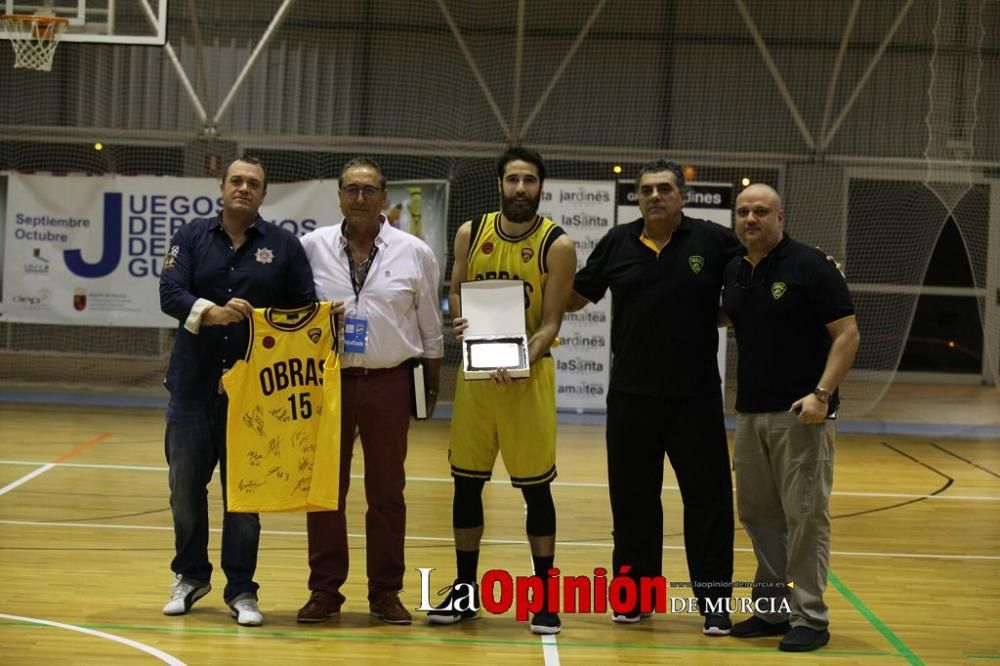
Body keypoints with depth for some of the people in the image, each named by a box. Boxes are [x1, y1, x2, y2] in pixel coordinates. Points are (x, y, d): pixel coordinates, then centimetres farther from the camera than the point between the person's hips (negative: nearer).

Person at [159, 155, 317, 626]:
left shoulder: (284, 246, 4)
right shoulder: (191, 238, 4)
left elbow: (307, 308, 4)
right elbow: (170, 294, -8)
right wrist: (215, 312, -26)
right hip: (194, 385, 1)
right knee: (185, 485, 9)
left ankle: (241, 590, 11)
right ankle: (191, 575, 27)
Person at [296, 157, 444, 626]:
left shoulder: (414, 253, 1)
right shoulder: (312, 247, 1)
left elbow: (430, 327, 7)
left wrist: (432, 385, 7)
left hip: (389, 382, 0)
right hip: (327, 380, 1)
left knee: (386, 492, 6)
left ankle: (386, 592, 15)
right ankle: (324, 589, 15)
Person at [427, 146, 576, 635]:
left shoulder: (557, 245, -7)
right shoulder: (470, 234, 3)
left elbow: (550, 323, -9)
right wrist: (461, 322, -10)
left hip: (531, 375, -3)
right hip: (475, 370, 3)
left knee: (536, 487, 1)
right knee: (467, 480, 8)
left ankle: (543, 595, 10)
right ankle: (466, 589, 20)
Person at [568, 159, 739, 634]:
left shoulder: (713, 240, -2)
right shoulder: (617, 243, 4)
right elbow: (577, 296, 12)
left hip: (695, 395, -2)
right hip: (631, 395, 2)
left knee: (707, 495, 1)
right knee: (633, 497, 10)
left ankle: (714, 600, 10)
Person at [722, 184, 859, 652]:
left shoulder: (809, 266, -9)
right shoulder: (734, 271, 10)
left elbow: (847, 333, -11)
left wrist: (822, 393, -21)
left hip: (800, 413, -7)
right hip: (750, 411, 7)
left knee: (805, 515, -4)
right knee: (757, 513, 12)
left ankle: (810, 618, 3)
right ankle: (771, 607, 23)